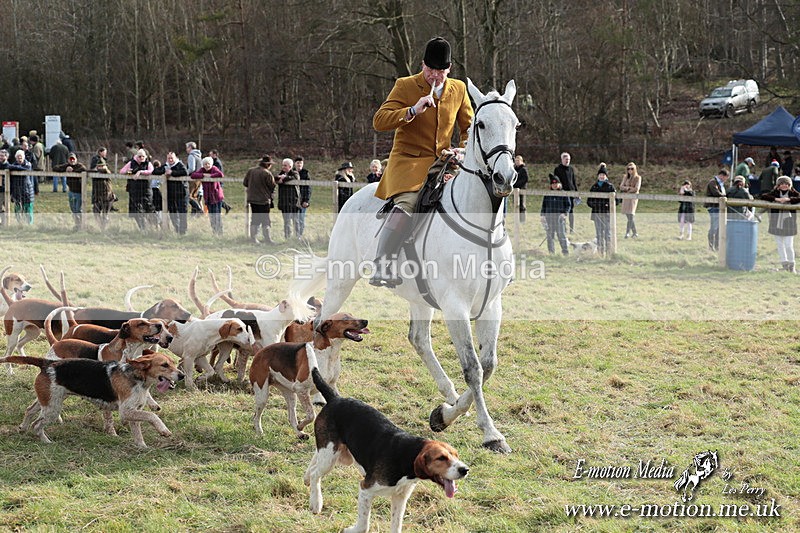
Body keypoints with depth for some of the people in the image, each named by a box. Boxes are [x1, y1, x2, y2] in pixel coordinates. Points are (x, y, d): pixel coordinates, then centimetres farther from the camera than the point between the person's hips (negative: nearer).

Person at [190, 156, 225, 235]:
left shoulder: (214, 169, -11)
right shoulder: (201, 170, -1)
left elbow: (221, 175, -31)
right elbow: (193, 175, -15)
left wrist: (210, 176, -24)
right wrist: (203, 175, -23)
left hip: (216, 196, -4)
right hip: (208, 196, 4)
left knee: (218, 215, -6)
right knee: (211, 215, 10)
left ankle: (220, 233, 0)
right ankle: (214, 232, 21)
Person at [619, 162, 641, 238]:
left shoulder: (637, 178, 0)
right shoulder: (626, 177, 14)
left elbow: (636, 189, -10)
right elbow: (621, 186, 6)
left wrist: (626, 190, -4)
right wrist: (628, 188, -13)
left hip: (633, 197, -6)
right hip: (626, 198, 6)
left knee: (630, 214, -16)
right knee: (628, 215, 5)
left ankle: (628, 232, -22)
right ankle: (635, 233, 12)